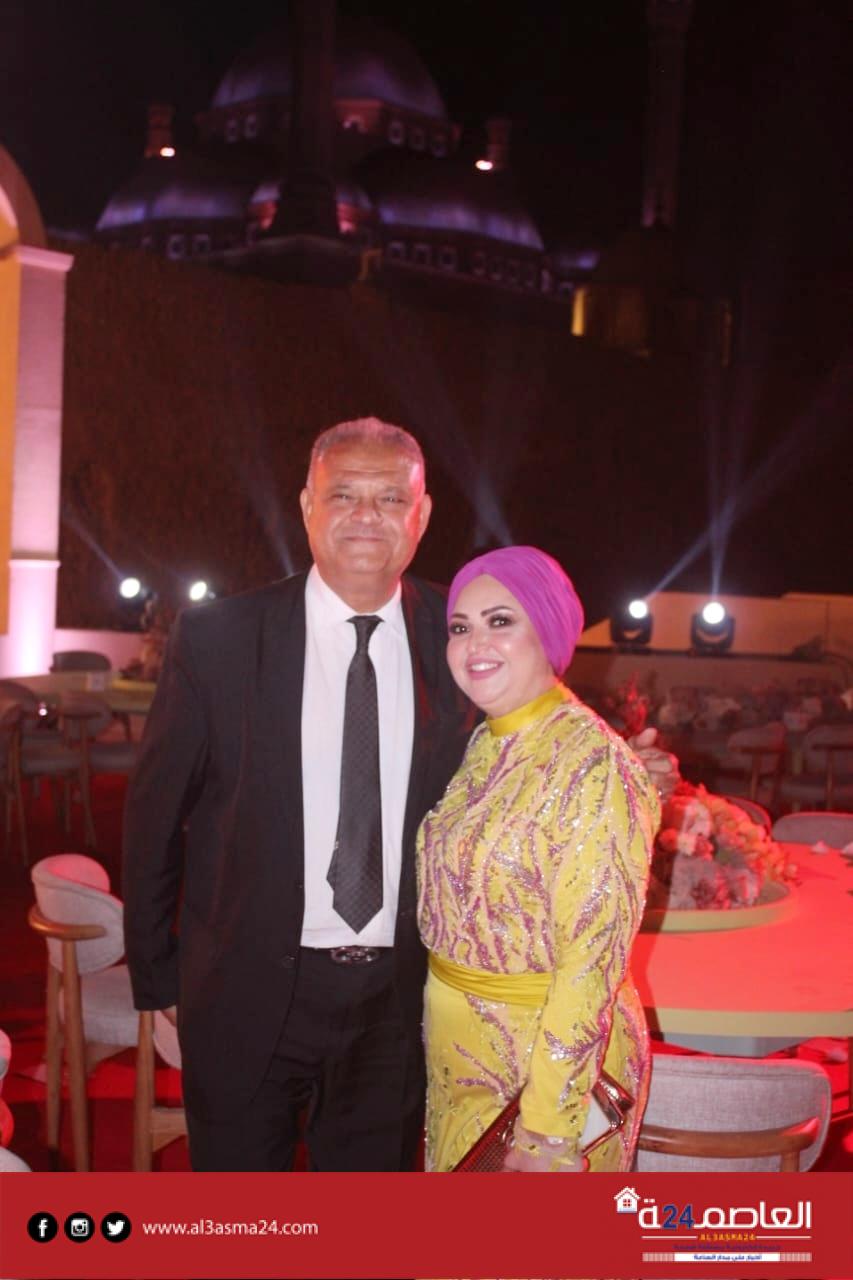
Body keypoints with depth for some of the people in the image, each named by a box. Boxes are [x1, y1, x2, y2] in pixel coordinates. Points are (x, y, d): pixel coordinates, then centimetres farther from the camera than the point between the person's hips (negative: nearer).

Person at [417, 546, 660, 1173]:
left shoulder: (590, 761, -22)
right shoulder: (485, 748, 3)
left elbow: (592, 958, -24)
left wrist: (548, 1128, -23)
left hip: (549, 1048, -7)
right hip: (460, 1048, 7)